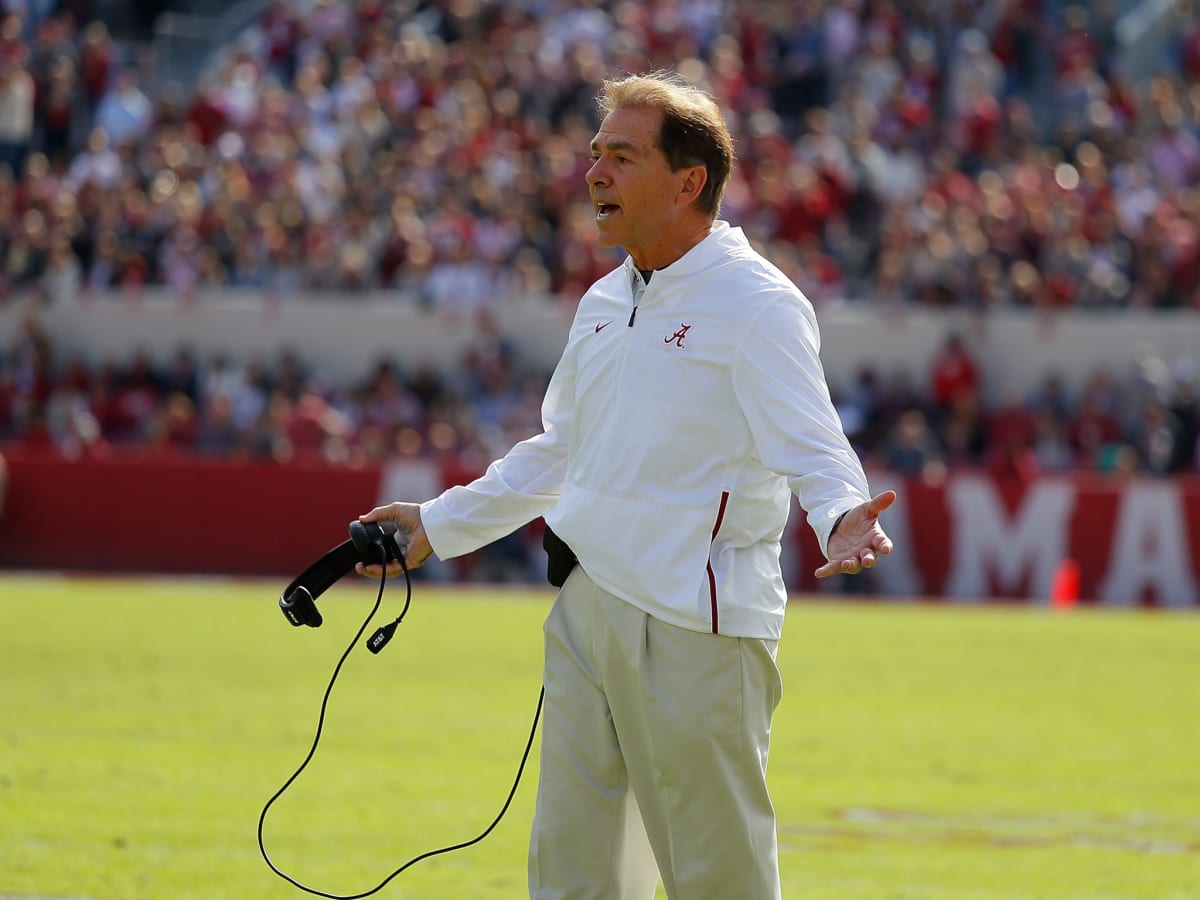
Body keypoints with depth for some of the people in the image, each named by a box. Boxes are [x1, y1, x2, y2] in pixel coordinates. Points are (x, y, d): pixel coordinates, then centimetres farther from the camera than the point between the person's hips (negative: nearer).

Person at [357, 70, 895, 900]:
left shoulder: (757, 304, -11)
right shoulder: (606, 303, 15)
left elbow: (814, 451, -20)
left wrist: (840, 518, -41)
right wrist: (439, 525, 30)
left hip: (695, 625, -8)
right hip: (586, 613, 8)